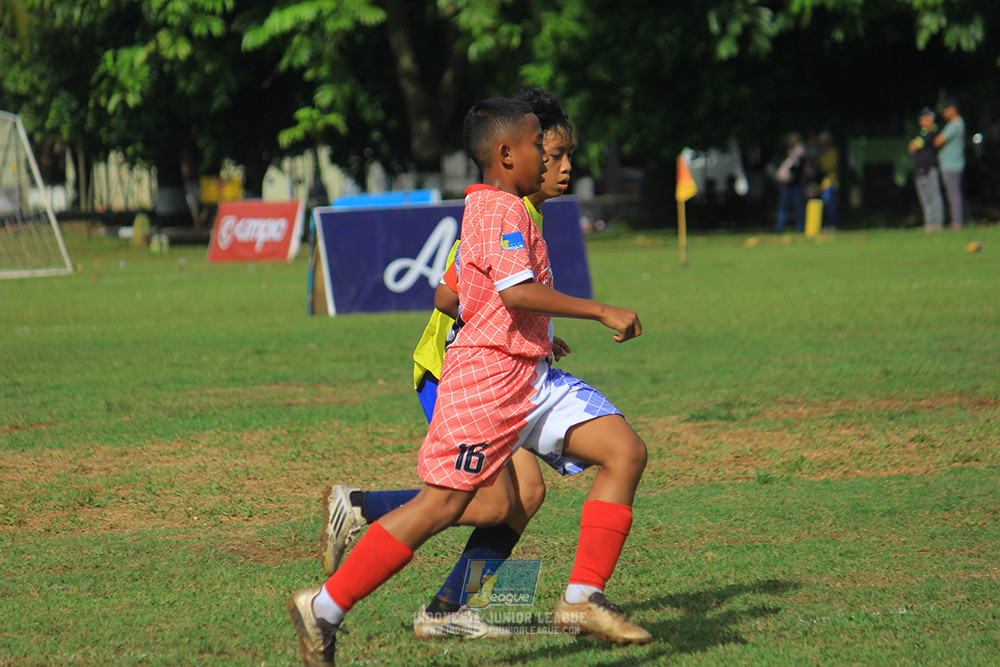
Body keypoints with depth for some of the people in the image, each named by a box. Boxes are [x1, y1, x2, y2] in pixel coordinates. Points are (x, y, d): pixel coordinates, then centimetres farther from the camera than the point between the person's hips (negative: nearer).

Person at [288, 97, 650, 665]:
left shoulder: (501, 209, 18)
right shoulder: (498, 211, -13)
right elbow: (517, 292, -27)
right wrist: (602, 312, -23)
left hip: (529, 374, 10)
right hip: (487, 375, -10)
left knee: (626, 450, -2)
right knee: (443, 503, -9)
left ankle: (583, 599, -4)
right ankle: (324, 607, 0)